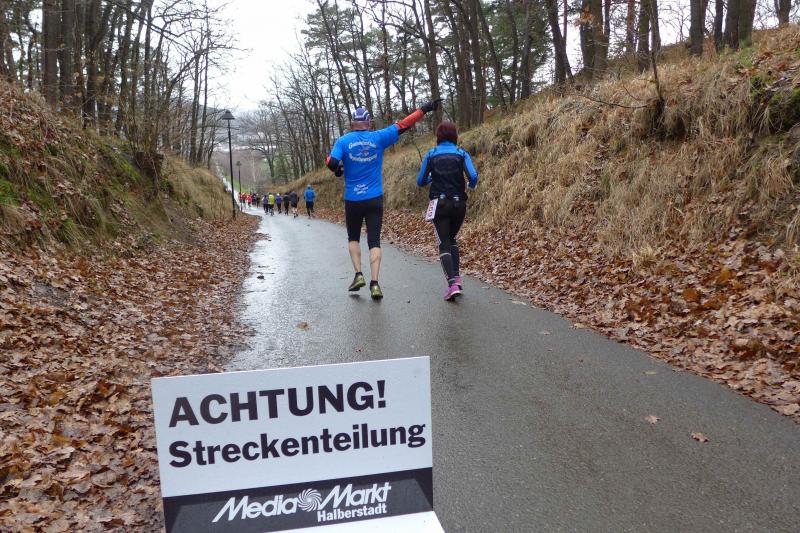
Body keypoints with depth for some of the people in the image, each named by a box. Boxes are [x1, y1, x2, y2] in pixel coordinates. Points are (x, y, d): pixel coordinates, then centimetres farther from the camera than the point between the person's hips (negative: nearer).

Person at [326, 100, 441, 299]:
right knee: (374, 240, 2)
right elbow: (403, 125, 3)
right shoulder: (378, 138, -1)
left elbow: (332, 163, -14)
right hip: (375, 199, 0)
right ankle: (374, 283, -7)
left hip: (353, 200, 0)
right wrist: (425, 109, 10)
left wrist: (338, 169, 10)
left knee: (353, 238, 20)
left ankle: (358, 274, 8)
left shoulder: (343, 141, -3)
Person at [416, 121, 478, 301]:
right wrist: (472, 185, 12)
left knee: (444, 244, 0)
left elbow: (420, 181, 3)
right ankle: (457, 278, 13)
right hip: (459, 204, 2)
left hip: (440, 204, -2)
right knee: (452, 239, 22)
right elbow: (473, 177, -11)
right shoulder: (462, 154, 1)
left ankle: (452, 284, -16)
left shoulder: (431, 155, 2)